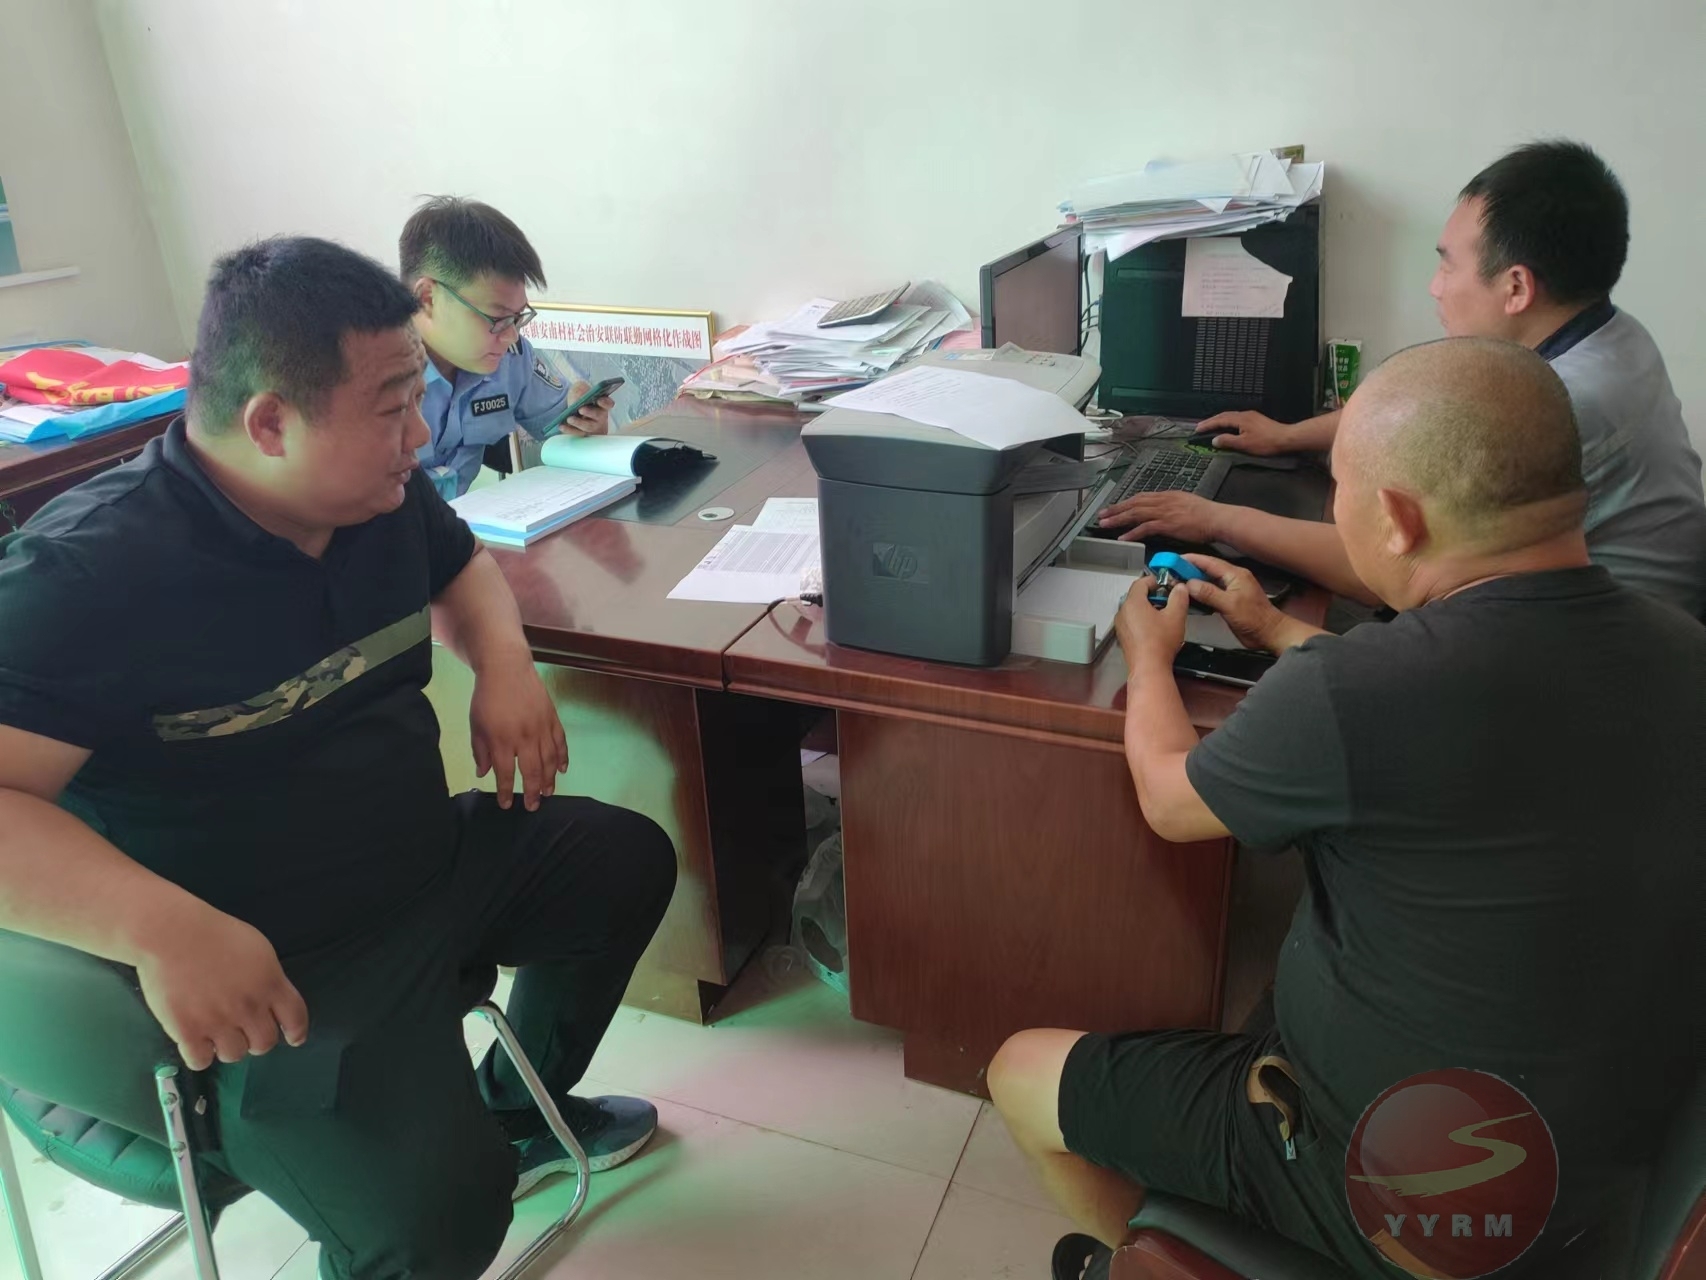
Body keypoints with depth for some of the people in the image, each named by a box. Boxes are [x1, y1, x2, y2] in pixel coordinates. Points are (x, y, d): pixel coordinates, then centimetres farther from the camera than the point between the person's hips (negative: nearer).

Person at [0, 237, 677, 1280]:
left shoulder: (385, 496, -1)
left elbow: (463, 566, 18)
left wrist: (505, 662, -2)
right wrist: (163, 929, -42)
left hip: (432, 857, 8)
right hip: (275, 970, -8)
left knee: (632, 862, 17)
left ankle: (517, 1114, 35)